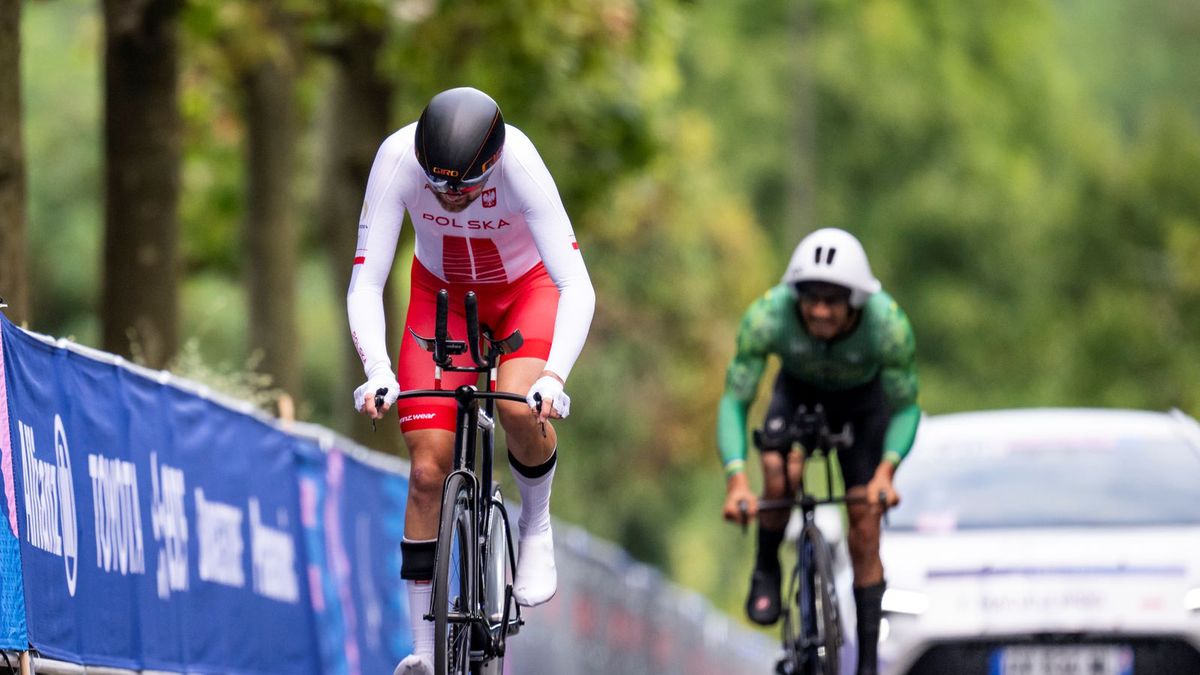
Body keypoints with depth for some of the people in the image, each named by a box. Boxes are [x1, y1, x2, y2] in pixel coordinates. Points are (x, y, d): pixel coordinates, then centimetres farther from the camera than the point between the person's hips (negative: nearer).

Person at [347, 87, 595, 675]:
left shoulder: (519, 164, -35)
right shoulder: (397, 159, -31)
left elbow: (577, 286, -37)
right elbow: (365, 286, -29)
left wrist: (553, 377, -51)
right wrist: (377, 373, -45)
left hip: (526, 287, -2)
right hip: (442, 291, 2)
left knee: (519, 408, -32)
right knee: (428, 469, -9)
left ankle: (536, 525, -1)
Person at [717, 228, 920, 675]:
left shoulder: (888, 324, -37)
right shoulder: (767, 316, -37)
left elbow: (905, 407, -26)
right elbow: (734, 401, -31)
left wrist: (886, 469, -44)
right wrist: (736, 478, -44)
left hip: (862, 399, 0)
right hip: (798, 390, 0)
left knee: (865, 532, -5)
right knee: (781, 471, -31)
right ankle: (767, 571, -4)